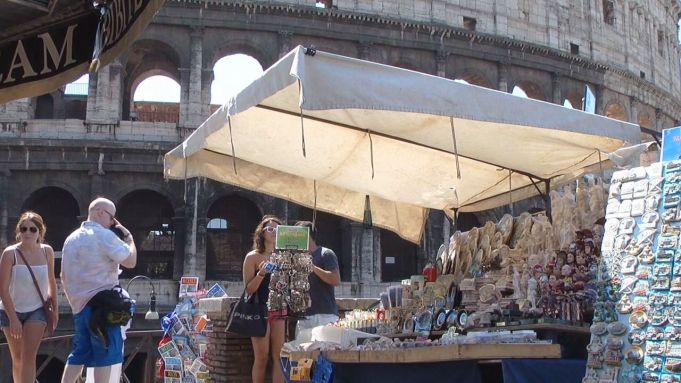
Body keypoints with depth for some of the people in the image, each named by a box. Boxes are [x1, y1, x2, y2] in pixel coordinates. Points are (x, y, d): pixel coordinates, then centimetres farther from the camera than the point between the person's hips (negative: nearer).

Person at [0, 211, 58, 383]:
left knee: (29, 356, -10)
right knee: (17, 358, 12)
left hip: (37, 310, 1)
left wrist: (55, 309, 6)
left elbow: (51, 282, 7)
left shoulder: (47, 251, -6)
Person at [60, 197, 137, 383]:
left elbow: (64, 277, 20)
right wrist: (128, 237, 0)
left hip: (80, 305, 8)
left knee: (79, 353, 13)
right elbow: (131, 261, -13)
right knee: (105, 354, -3)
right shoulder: (104, 235, -10)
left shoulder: (72, 238, 17)